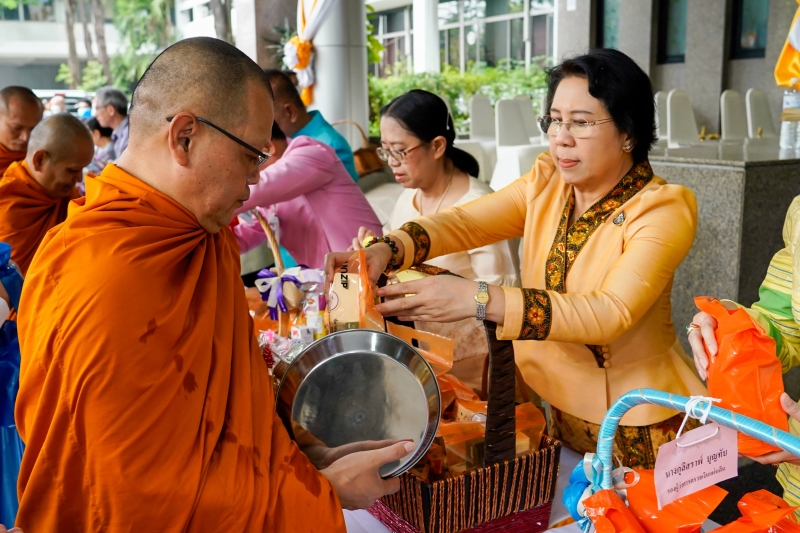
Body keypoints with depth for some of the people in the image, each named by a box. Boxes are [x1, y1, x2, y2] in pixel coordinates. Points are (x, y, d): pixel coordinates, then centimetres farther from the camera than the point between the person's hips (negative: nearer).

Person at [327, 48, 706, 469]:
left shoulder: (665, 210, -18)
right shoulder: (547, 181, -2)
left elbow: (610, 313, -32)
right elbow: (465, 222, -13)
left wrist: (479, 300, -43)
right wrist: (387, 250, -33)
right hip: (553, 404, 5)